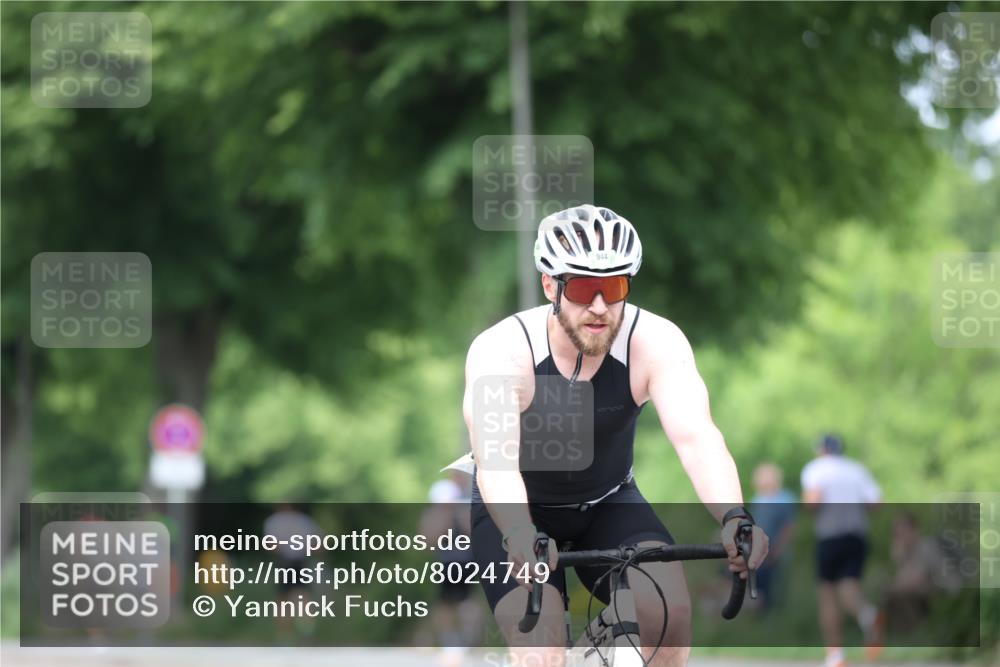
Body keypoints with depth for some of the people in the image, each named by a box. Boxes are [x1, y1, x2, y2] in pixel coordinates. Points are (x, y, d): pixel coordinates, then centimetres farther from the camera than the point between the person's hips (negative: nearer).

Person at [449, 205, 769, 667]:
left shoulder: (655, 342, -22)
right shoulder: (501, 351, -27)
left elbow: (696, 437, -35)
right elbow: (496, 462, -40)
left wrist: (733, 519, -54)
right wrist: (520, 537, -61)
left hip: (607, 504, 2)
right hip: (518, 512, -2)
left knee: (670, 608, -25)